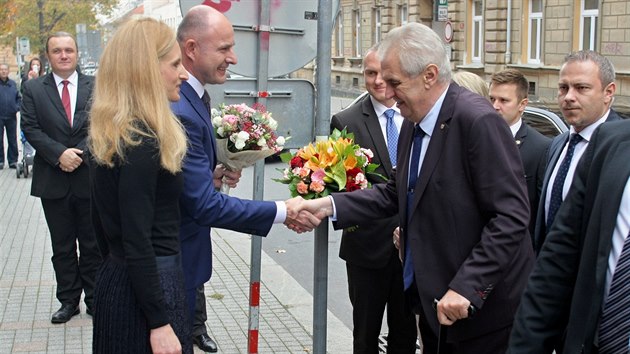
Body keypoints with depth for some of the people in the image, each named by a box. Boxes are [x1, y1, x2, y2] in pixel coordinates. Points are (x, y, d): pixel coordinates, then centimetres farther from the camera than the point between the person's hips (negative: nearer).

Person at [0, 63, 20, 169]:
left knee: (13, 140, 7)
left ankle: (13, 161, 13)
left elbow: (18, 98, 14)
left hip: (11, 117, 3)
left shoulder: (13, 84, 9)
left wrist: (17, 107, -1)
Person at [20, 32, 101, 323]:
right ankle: (68, 301, 21)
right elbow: (30, 128, -4)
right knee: (62, 247, 10)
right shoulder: (33, 89, 3)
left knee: (92, 244, 9)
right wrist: (59, 154, -16)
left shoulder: (95, 86, 2)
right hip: (53, 181, 1)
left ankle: (94, 299, 21)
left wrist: (80, 154, -16)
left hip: (89, 177, 0)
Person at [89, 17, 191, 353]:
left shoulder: (107, 133, 7)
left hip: (114, 278, 9)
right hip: (147, 286, -9)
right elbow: (138, 242, -22)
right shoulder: (142, 142, -20)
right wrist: (160, 323, -20)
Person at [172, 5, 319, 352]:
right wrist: (283, 212, -23)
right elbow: (207, 205, -27)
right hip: (174, 257, -9)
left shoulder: (192, 96, 5)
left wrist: (212, 174, -3)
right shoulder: (178, 112, -27)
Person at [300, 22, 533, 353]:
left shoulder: (478, 121, -20)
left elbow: (511, 215, -23)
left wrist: (467, 288, -26)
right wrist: (329, 205, 2)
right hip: (431, 300, 8)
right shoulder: (413, 124, 6)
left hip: (479, 307, -8)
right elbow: (396, 193, 13)